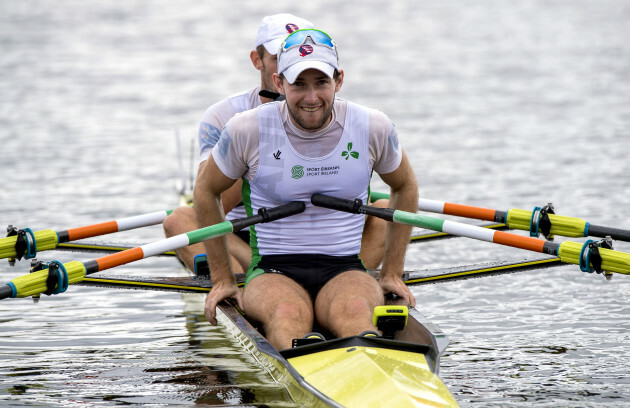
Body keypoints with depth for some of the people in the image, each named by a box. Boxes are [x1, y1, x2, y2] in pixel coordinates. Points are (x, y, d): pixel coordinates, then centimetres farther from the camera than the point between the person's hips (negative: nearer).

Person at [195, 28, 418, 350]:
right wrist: (222, 278, 12)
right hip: (272, 272, -1)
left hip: (345, 271, 1)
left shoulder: (373, 128, 2)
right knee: (288, 315, -39)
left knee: (354, 310, -37)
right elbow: (206, 191, 13)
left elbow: (405, 187, 20)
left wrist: (393, 272, 16)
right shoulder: (248, 130, -3)